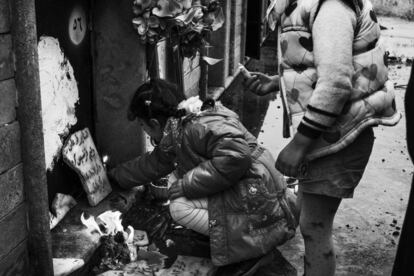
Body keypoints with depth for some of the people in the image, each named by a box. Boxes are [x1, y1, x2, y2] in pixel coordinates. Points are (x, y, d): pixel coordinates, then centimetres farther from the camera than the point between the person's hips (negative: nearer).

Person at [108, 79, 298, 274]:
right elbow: (152, 164, 27)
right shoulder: (174, 137, 12)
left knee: (179, 207, -15)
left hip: (261, 206, -10)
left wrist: (186, 184, -22)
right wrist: (115, 175, 37)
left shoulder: (199, 125, -19)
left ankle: (251, 249, -8)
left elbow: (235, 157, -32)